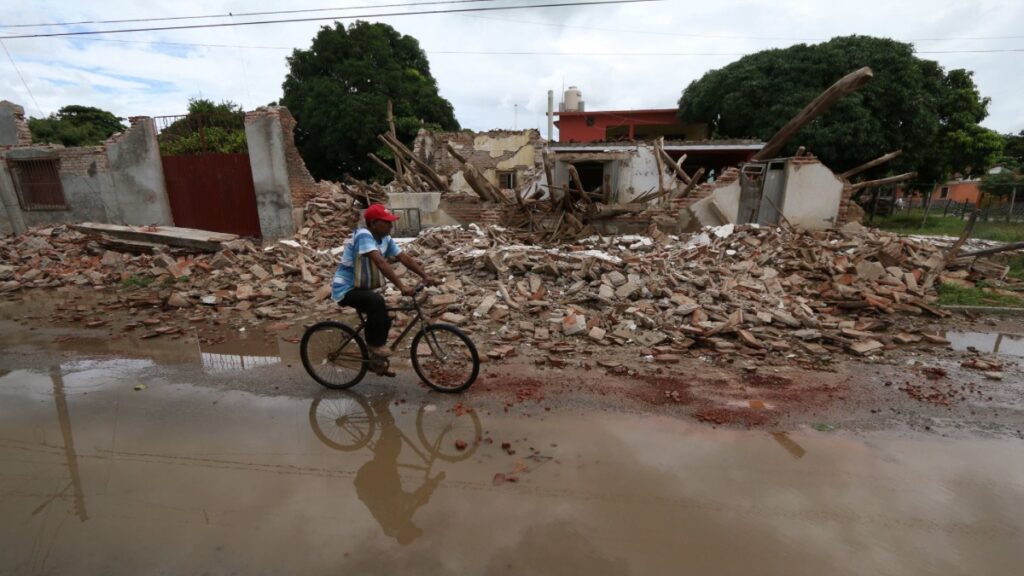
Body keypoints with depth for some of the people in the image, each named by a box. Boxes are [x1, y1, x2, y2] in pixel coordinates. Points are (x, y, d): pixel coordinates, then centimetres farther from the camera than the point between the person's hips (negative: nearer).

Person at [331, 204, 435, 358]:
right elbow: (380, 262, -36)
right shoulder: (364, 235, -25)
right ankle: (375, 344, -13)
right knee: (377, 301, -32)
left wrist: (425, 276, -15)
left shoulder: (386, 239, 1)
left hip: (362, 288, 9)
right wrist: (401, 286, -42)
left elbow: (405, 258, -3)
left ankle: (377, 357, 28)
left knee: (384, 321, 7)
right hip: (346, 289, -9)